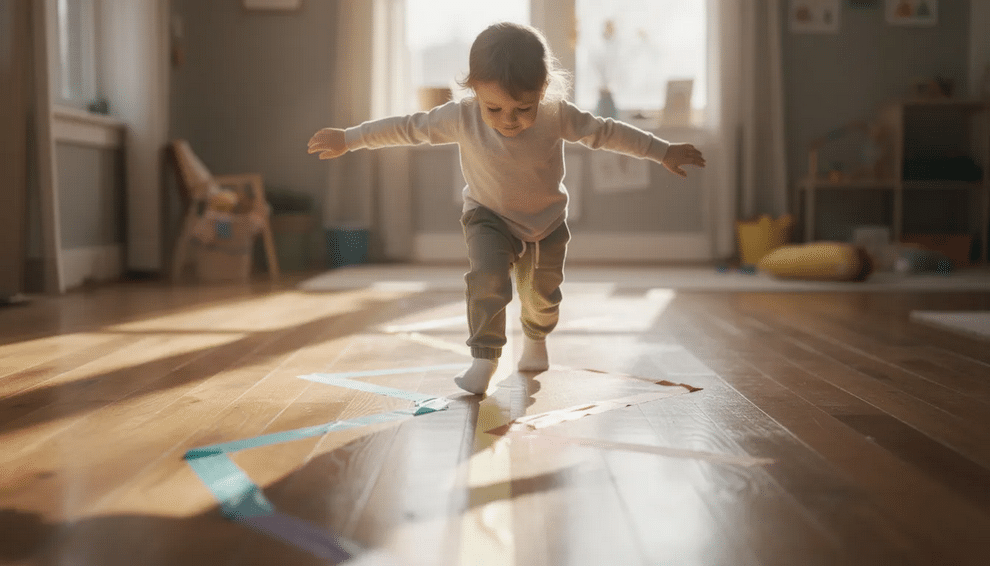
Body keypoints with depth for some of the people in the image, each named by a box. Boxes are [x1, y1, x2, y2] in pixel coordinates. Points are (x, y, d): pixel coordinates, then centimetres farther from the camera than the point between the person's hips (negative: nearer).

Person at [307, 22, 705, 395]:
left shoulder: (558, 116, -25)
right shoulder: (461, 118, -25)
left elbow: (607, 132, -13)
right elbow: (407, 128, -16)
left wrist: (663, 151, -9)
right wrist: (348, 139, -11)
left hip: (547, 223, 1)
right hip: (489, 219, -1)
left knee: (542, 294, 12)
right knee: (487, 277, -25)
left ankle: (535, 338, 46)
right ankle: (485, 355, -8)